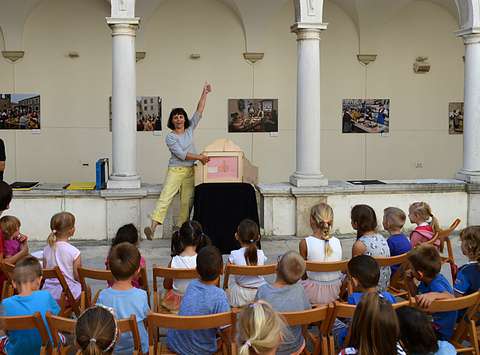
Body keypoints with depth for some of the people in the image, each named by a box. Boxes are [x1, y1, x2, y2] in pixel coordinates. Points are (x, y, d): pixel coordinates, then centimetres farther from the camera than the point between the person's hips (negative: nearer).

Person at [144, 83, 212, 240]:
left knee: (187, 202, 0)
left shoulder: (190, 130, 11)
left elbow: (198, 112, 8)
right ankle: (152, 228, -25)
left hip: (190, 172, 5)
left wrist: (204, 94, 3)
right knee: (165, 197, -15)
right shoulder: (170, 137, -3)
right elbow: (182, 154, -13)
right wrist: (199, 157, -16)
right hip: (175, 170, -5)